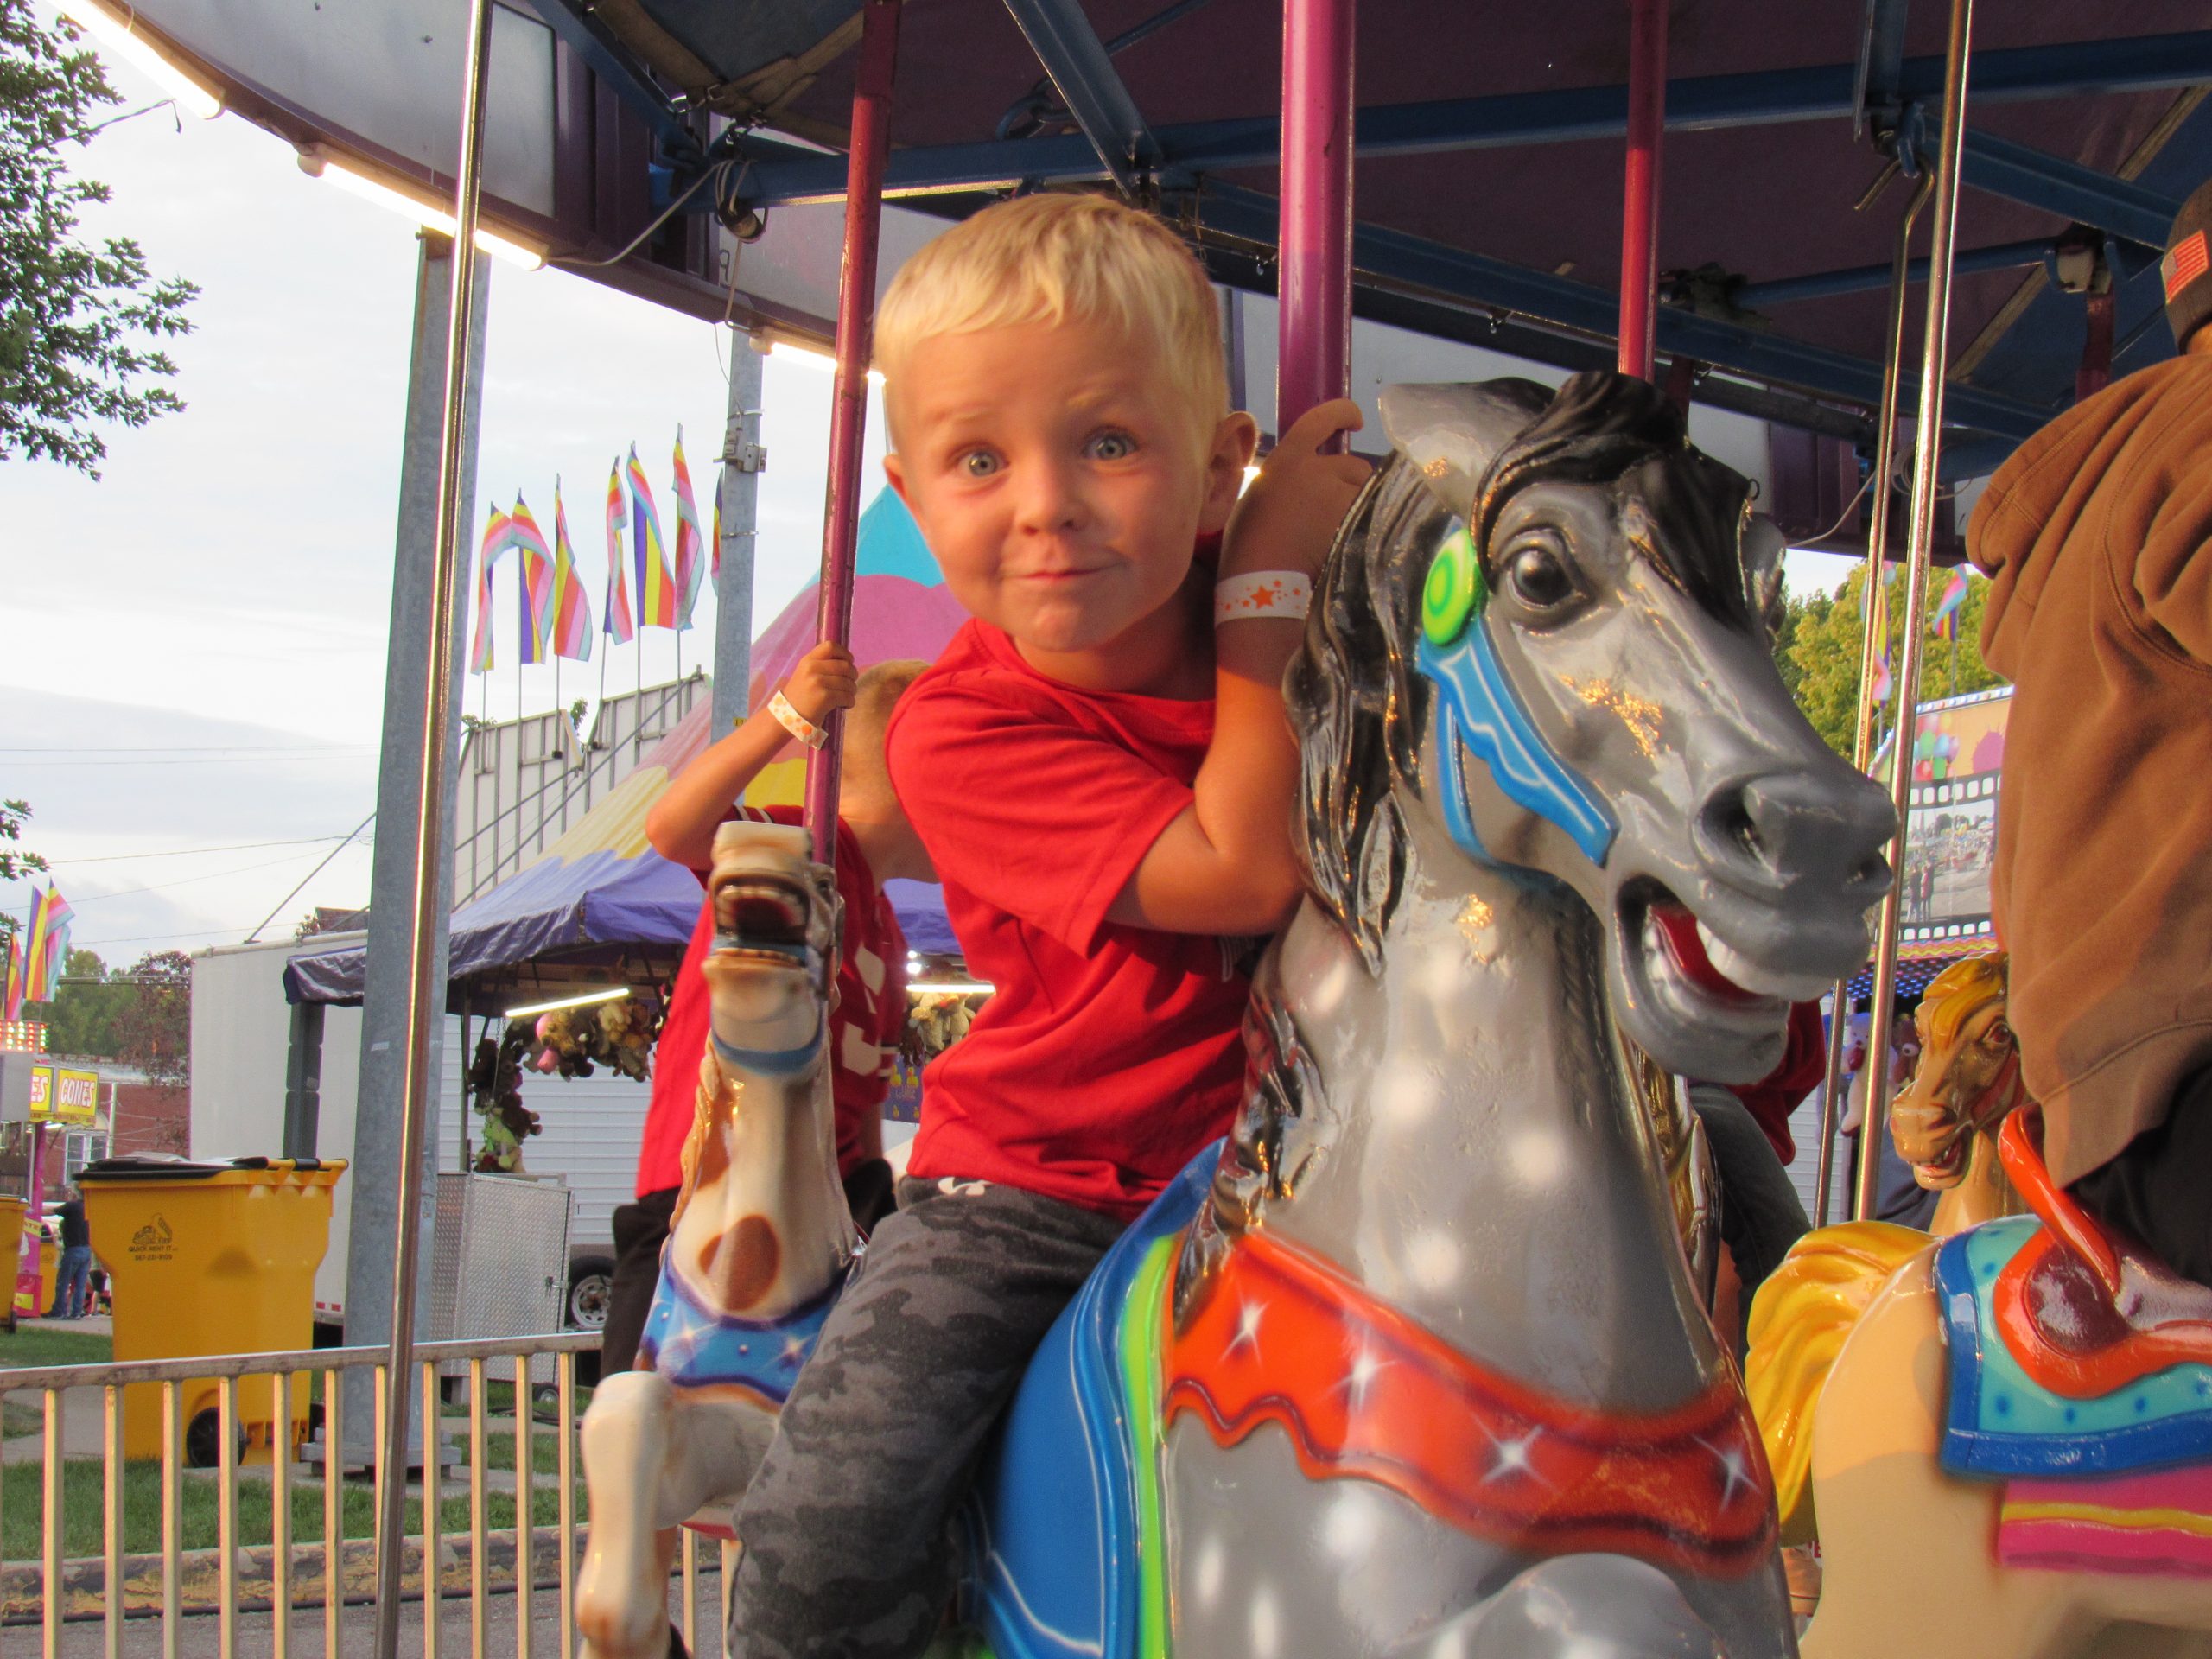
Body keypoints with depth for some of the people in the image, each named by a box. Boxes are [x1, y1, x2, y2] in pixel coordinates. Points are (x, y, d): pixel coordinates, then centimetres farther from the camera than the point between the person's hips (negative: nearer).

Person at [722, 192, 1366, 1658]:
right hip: (1030, 1195, -3)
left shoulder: (1289, 644, -3)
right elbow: (1240, 868, -26)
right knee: (829, 1533, -20)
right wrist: (1272, 586, -22)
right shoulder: (964, 727, -16)